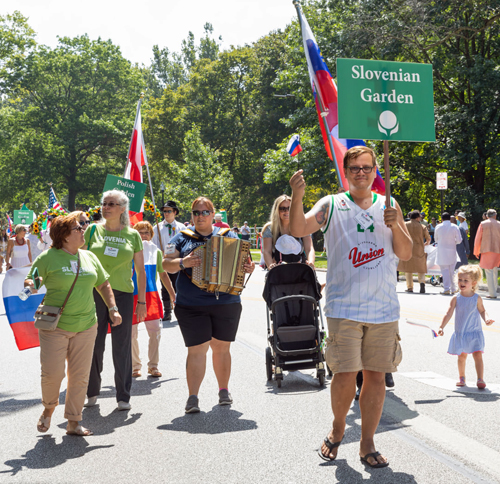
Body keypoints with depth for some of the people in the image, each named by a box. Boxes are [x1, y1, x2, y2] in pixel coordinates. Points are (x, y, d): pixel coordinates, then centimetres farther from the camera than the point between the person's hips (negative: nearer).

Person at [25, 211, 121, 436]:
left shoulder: (89, 257, 11)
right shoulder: (48, 257, -4)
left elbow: (103, 284, 19)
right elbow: (30, 281, -1)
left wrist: (113, 309, 10)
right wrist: (32, 284, -24)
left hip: (85, 326, 4)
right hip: (54, 326, -4)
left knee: (79, 377, 5)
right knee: (52, 373, -6)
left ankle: (73, 422, 16)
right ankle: (49, 408, 25)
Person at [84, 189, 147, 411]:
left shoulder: (133, 235, 5)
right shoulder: (93, 230, 4)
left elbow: (140, 271, 8)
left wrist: (142, 300, 3)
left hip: (122, 294, 0)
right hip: (94, 293, 0)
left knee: (122, 345, 2)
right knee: (94, 344, 4)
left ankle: (123, 396, 12)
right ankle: (92, 392, 19)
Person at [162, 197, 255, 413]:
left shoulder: (227, 236, 10)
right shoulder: (183, 238, 7)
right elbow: (166, 264, 0)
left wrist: (249, 267, -11)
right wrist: (183, 263, -19)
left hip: (226, 304, 2)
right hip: (191, 306, -1)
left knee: (222, 347, 10)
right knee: (196, 350, -6)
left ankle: (224, 390, 24)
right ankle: (193, 397, -4)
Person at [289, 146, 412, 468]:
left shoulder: (389, 206, 10)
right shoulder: (332, 205, 3)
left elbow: (406, 254, 6)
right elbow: (298, 229, -12)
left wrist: (396, 225, -11)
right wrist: (297, 197, -29)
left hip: (384, 308, 3)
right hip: (344, 307, -2)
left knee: (376, 375, 5)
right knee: (345, 376, -4)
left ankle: (367, 444, 18)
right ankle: (338, 428, 23)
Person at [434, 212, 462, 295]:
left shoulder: (438, 227, -2)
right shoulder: (454, 227, -2)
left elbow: (436, 239, 9)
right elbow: (459, 240, -3)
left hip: (442, 252, -1)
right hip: (452, 251, 1)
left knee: (444, 270, 0)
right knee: (452, 270, 11)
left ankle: (447, 289, -9)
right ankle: (453, 289, 15)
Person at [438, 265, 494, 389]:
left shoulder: (477, 298, -5)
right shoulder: (456, 299, -5)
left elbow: (482, 311, 8)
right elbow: (449, 314, -4)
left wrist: (486, 319, -12)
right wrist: (441, 327, -10)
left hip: (475, 333, -1)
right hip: (460, 333, 1)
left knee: (478, 355, -9)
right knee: (462, 356, 11)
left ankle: (480, 379, -4)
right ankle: (461, 377, 28)